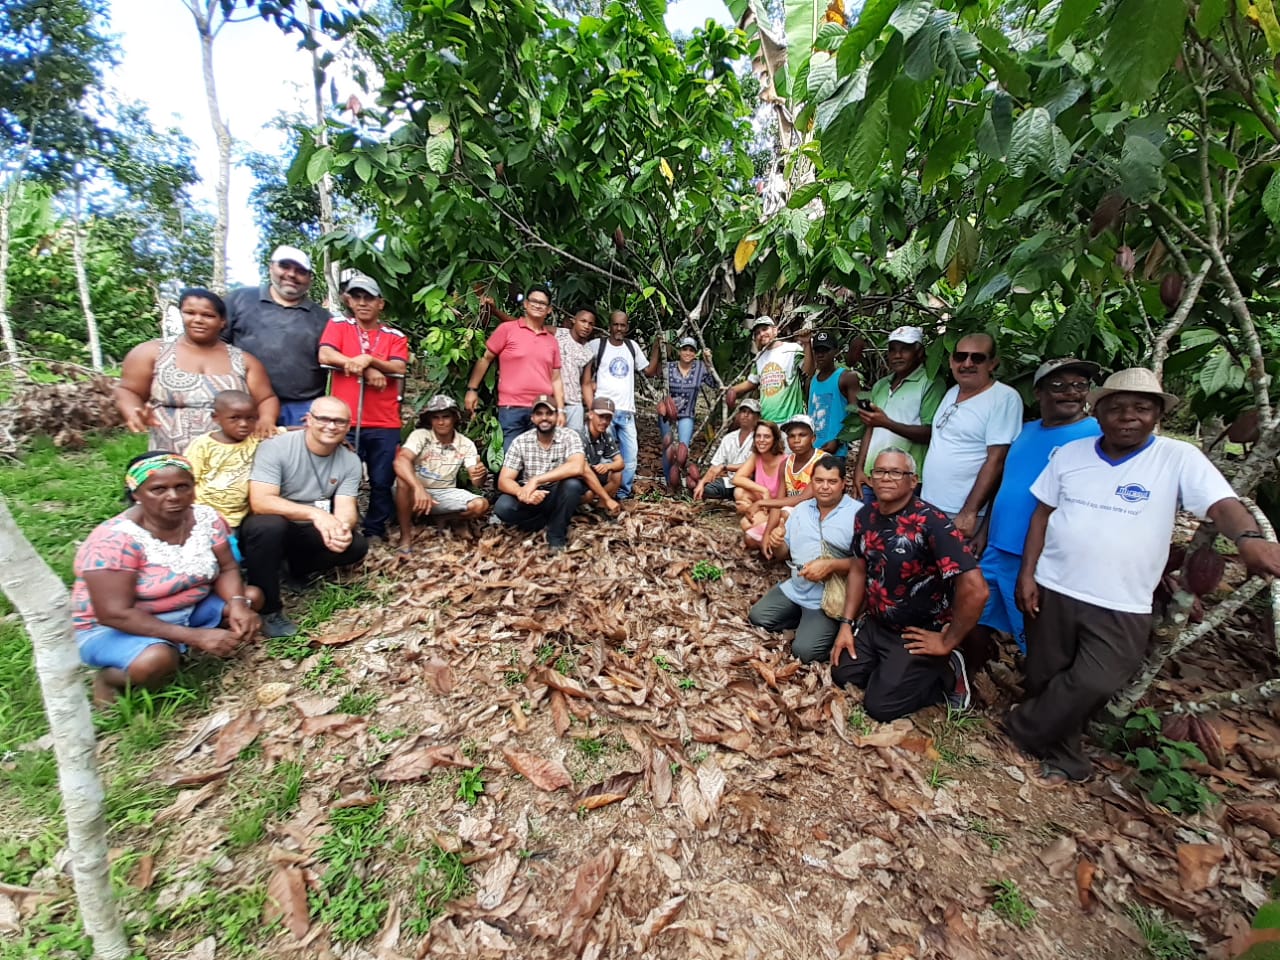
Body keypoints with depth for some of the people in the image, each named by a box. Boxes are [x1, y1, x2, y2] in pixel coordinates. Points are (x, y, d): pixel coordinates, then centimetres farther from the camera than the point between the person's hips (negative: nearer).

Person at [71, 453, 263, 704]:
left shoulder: (206, 518, -10)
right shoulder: (114, 539, -25)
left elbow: (226, 570, -6)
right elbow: (114, 614, -27)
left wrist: (237, 604, -28)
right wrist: (195, 636, -33)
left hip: (190, 609, 6)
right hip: (114, 627, -5)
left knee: (252, 598, -9)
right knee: (156, 661, -33)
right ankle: (108, 677, 1)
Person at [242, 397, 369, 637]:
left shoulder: (350, 461, -8)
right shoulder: (275, 448, -20)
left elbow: (346, 509, -15)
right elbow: (260, 502, -30)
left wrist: (343, 527, -40)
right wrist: (314, 513, -45)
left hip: (308, 532, 4)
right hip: (268, 528, -3)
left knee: (356, 545, -20)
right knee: (269, 524, -37)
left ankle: (300, 568, 11)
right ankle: (268, 610, -18)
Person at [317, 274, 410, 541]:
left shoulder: (395, 336, 10)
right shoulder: (338, 325, 9)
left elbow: (399, 369, -5)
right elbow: (325, 355, -7)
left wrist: (368, 359, -19)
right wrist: (367, 370, -12)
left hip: (385, 424, 1)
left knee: (382, 483, 7)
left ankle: (375, 532, 22)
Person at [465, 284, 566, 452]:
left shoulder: (552, 340, 15)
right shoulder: (507, 329, 3)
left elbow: (556, 379, 15)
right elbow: (485, 358, 6)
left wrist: (560, 410, 8)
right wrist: (472, 389, 1)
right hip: (511, 409, -3)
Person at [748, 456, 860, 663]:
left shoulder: (858, 513, -12)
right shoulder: (801, 509, 8)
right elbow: (785, 553, 13)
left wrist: (830, 565, -29)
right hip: (795, 588, 7)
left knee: (803, 651, -16)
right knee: (757, 617, 0)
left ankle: (836, 629, 11)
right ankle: (807, 622, 14)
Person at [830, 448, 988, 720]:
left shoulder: (932, 522, -27)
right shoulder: (865, 516, -4)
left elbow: (975, 589, -33)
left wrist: (948, 643, -20)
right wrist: (847, 623, 4)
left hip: (918, 635, -6)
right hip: (876, 625, 7)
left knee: (880, 706, -6)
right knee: (842, 676, 6)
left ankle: (946, 676, 14)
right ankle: (892, 670, 25)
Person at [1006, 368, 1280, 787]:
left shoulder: (1179, 458, -3)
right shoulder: (1071, 453, 2)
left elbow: (1223, 504, -16)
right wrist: (1027, 573, 0)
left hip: (1122, 606, -2)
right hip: (1053, 589, 2)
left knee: (1093, 686, -7)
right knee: (1047, 681, 10)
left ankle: (1017, 732, 16)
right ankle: (1063, 760, 32)